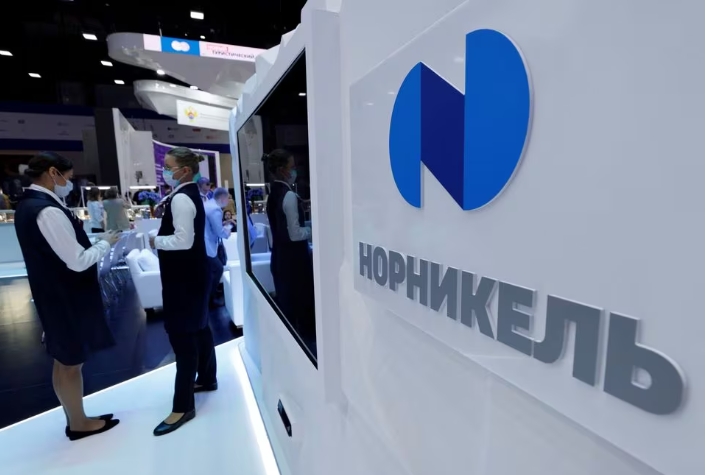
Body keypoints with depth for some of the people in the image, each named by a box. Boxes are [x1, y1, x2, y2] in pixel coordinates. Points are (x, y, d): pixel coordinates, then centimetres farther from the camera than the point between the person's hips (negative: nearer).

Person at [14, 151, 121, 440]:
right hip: (67, 299, -10)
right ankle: (79, 424, 27)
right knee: (72, 363, 7)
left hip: (54, 296, 10)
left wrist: (95, 242, 11)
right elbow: (78, 261, -25)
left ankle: (75, 419, 36)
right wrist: (105, 243, -11)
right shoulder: (49, 211, -25)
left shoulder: (28, 205, 7)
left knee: (64, 361, 20)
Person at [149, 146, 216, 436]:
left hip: (184, 276, -10)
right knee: (198, 328, 19)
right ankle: (207, 379, 36)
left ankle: (183, 406, 6)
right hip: (192, 273, 10)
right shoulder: (190, 194, 12)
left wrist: (156, 241, -11)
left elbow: (183, 240, -25)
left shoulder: (181, 198, -19)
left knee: (182, 335, -5)